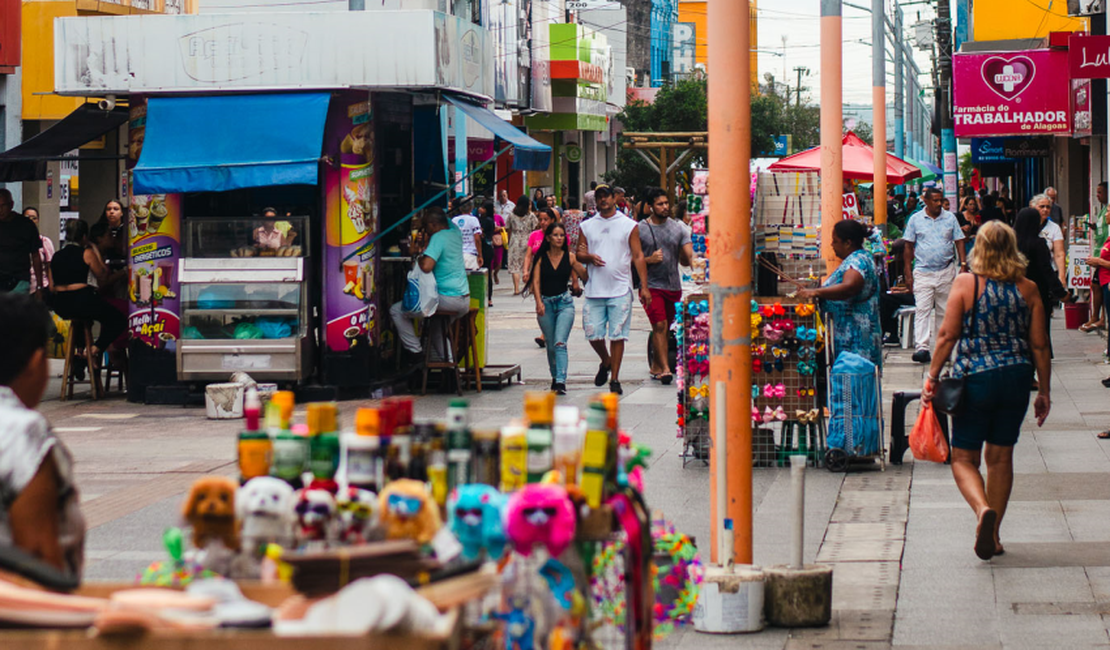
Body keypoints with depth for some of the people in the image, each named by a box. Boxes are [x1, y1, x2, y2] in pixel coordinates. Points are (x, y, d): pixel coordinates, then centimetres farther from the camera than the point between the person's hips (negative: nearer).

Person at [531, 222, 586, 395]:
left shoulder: (569, 257, 3)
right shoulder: (541, 258, 3)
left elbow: (585, 275, 5)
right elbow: (536, 281, -5)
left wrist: (587, 260, -13)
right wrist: (539, 302, -17)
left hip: (565, 303, -2)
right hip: (546, 303, 2)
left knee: (560, 343, -17)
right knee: (551, 345, 9)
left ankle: (561, 381, -25)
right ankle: (555, 376, 30)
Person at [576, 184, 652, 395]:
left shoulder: (629, 225, 5)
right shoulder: (587, 226, 12)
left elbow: (638, 256, 4)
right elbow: (579, 254, 14)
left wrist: (644, 286, -3)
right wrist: (589, 257, -10)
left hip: (620, 290, -2)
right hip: (594, 290, 2)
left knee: (617, 336, -4)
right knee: (593, 334, 1)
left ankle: (615, 379, 4)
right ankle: (606, 362, 30)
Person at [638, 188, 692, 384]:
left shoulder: (678, 228, 9)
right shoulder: (640, 229, -1)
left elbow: (688, 256, 8)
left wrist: (693, 259, -15)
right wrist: (649, 259, -15)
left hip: (673, 285, 4)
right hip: (651, 285, -4)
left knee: (664, 328, 10)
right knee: (660, 325, -16)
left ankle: (655, 366, 24)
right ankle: (664, 368, -17)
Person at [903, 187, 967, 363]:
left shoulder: (950, 218, 6)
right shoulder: (915, 219, 3)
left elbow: (959, 243, 9)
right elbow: (908, 247, 5)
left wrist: (963, 265, -4)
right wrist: (908, 274, 0)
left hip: (946, 271, 2)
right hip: (923, 272, -2)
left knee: (945, 311, 6)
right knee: (922, 310, -11)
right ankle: (921, 347, -18)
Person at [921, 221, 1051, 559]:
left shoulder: (966, 283, -6)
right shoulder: (1028, 289, 1)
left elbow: (948, 336, -8)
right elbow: (1039, 345, 3)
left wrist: (932, 378, 0)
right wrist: (1044, 391, 11)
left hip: (975, 378, -3)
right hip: (1016, 378, 3)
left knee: (964, 457, 5)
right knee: (1001, 456, 14)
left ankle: (983, 509, -23)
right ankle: (992, 534, 18)